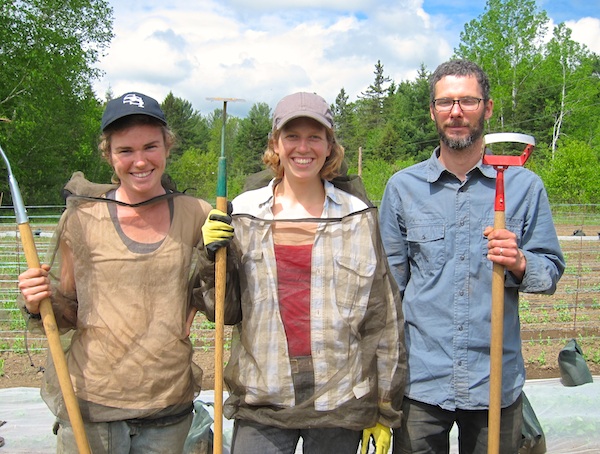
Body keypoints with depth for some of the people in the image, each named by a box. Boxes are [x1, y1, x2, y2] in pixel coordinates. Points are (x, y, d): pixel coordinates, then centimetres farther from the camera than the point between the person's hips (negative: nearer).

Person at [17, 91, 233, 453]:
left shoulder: (197, 216, -1)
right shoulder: (81, 220, -4)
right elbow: (69, 312, 6)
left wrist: (209, 254, -11)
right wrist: (41, 303, -14)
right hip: (89, 408, -1)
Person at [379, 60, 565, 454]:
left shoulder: (524, 186, 1)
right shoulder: (402, 187, 3)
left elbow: (551, 272, 5)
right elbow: (389, 282, 7)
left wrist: (520, 263, -18)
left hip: (496, 381, 0)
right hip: (420, 380, 0)